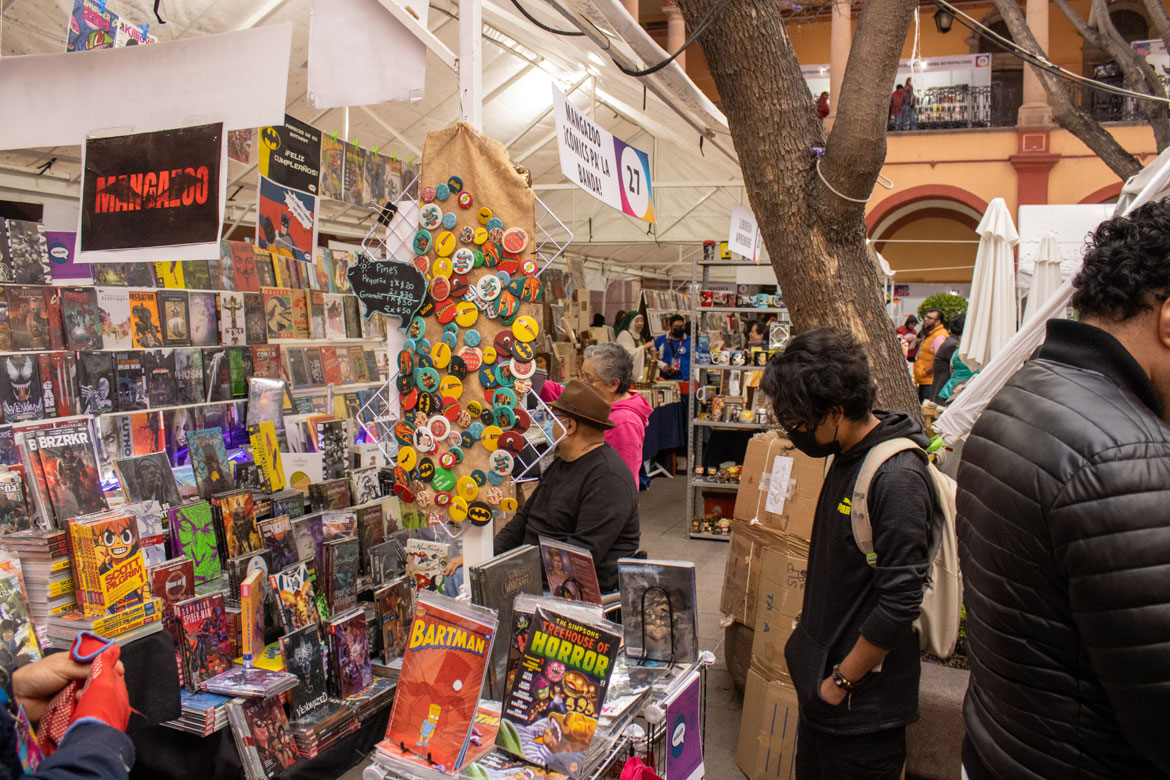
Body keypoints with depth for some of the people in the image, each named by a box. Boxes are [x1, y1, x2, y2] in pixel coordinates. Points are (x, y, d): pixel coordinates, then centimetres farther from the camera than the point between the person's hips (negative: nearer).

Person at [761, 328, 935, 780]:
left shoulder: (896, 478, -24)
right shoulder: (847, 457, 5)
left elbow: (900, 603, -25)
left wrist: (842, 681, -15)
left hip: (863, 706, -8)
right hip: (822, 682, 9)